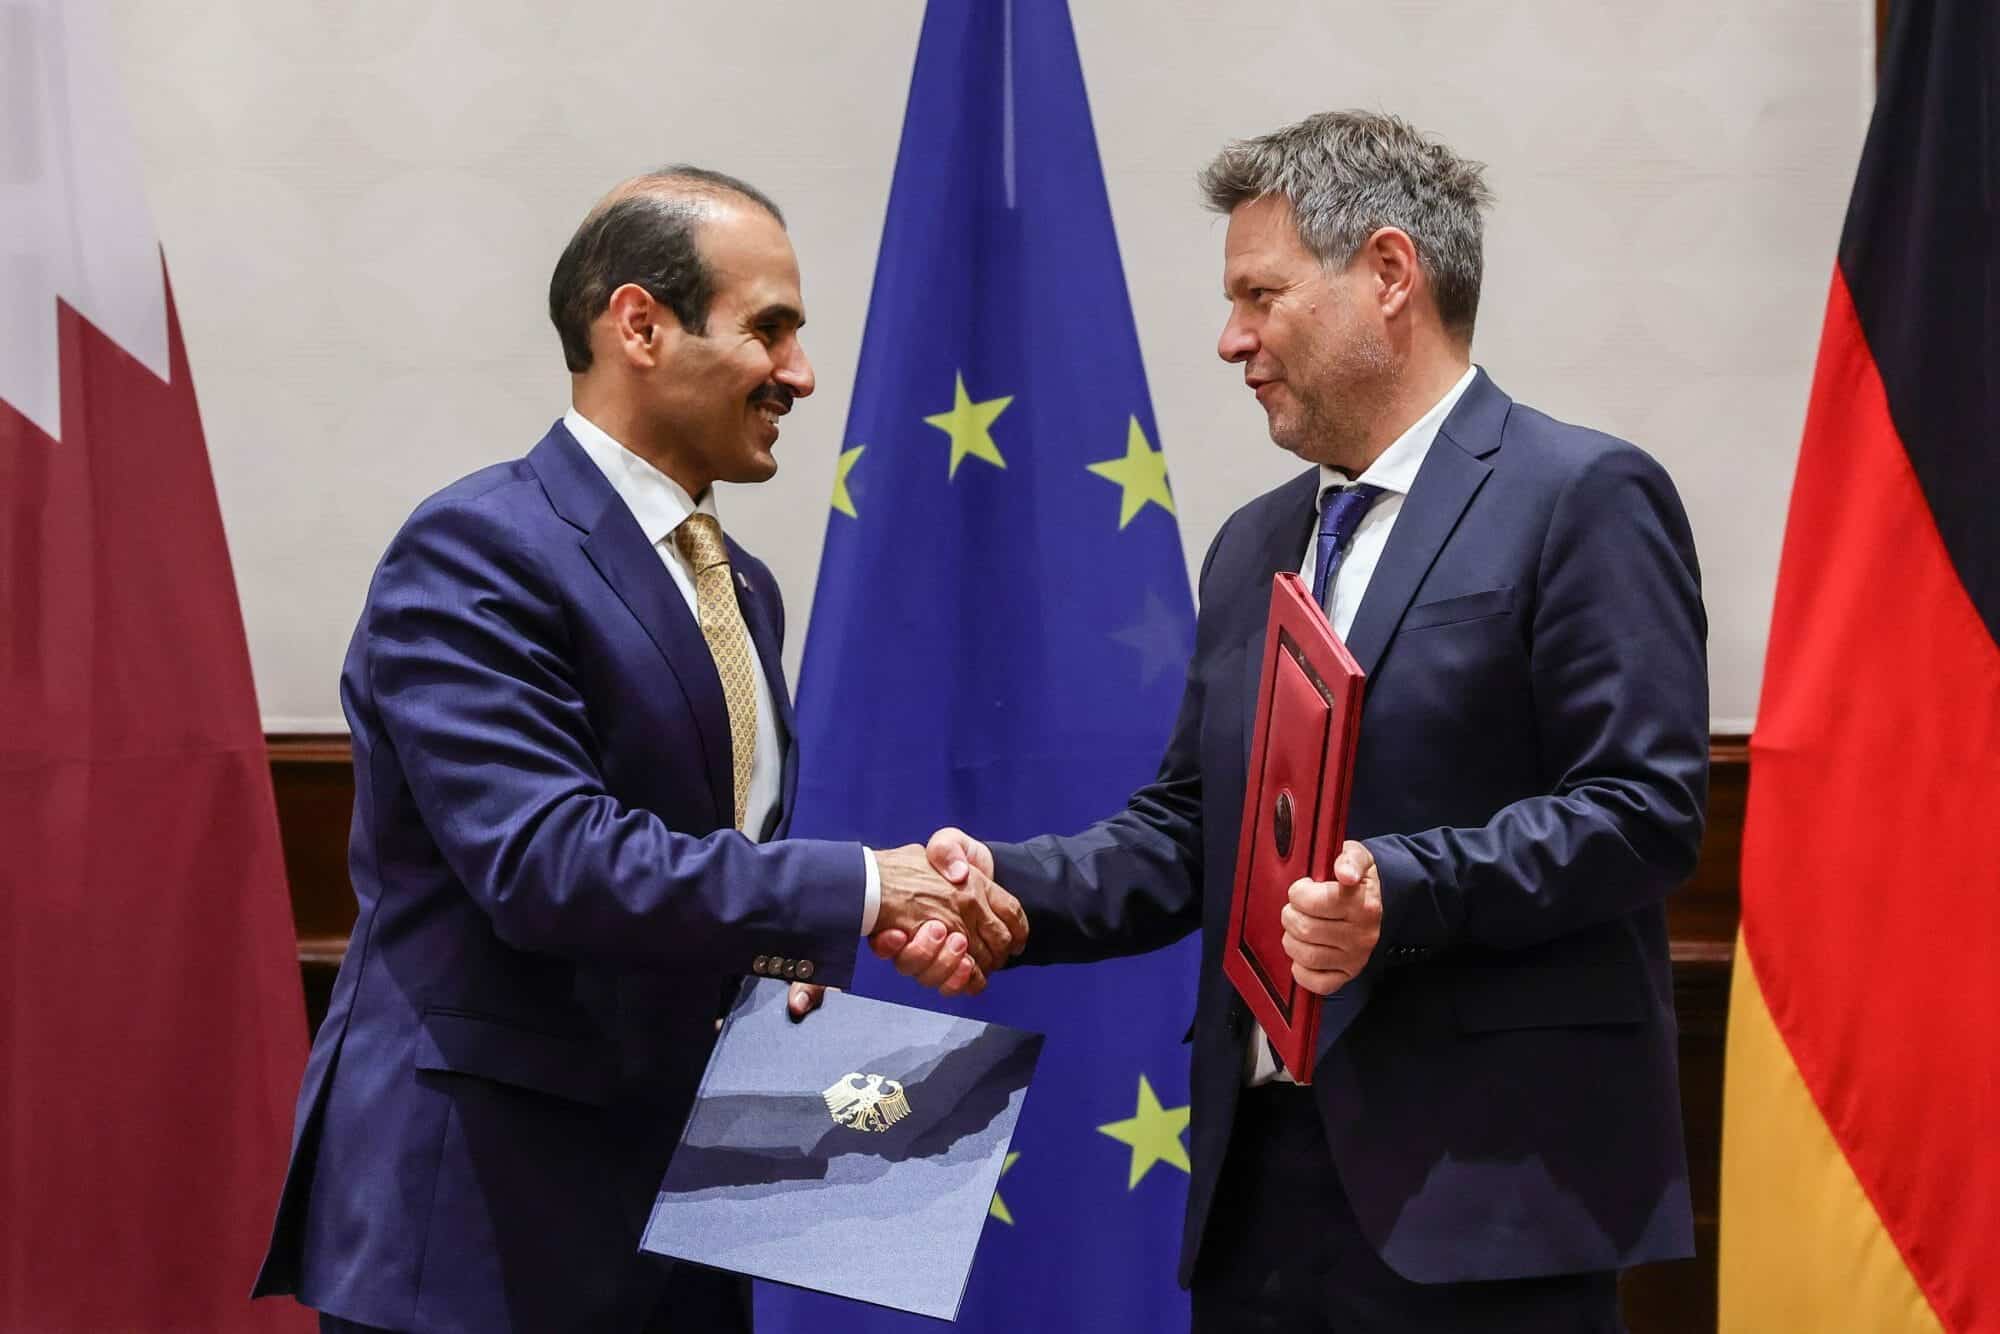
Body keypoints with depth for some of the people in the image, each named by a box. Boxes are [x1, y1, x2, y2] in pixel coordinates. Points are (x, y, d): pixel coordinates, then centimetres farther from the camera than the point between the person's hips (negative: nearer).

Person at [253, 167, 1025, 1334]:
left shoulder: (741, 587, 13)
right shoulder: (473, 553, -14)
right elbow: (544, 858, -24)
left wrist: (788, 958, -2)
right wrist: (858, 890, -21)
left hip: (681, 1177, 8)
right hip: (478, 1195, -8)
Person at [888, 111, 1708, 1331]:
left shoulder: (1581, 497, -6)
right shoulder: (1253, 544, 18)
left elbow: (1645, 806, -14)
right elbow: (1189, 831, 16)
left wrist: (1400, 889, -25)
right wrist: (1008, 884, -1)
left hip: (1479, 1181, -7)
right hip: (1261, 1171, 7)